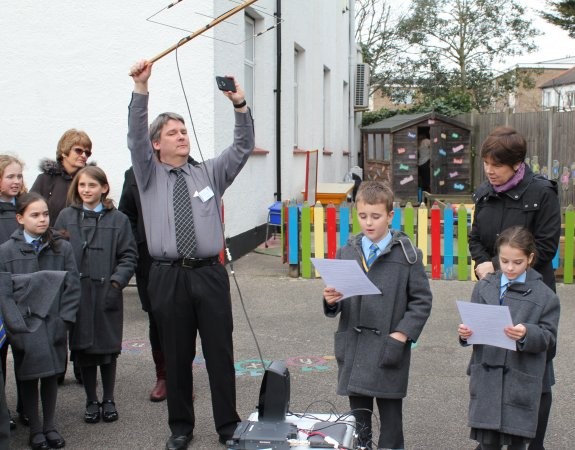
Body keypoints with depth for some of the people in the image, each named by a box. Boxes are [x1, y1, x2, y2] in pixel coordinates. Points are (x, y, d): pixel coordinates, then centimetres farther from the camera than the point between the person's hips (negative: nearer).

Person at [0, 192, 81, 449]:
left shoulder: (62, 248, 0)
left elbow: (73, 286, 0)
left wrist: (64, 320, -7)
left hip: (53, 326, 1)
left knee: (51, 375, 11)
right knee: (28, 377, 7)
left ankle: (49, 426, 26)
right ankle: (35, 429, 22)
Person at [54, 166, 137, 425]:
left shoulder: (118, 219, 0)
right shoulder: (66, 217, 4)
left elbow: (129, 256, 0)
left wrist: (117, 282, -12)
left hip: (107, 294, -1)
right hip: (76, 294, 1)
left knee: (108, 349, 7)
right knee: (83, 348, 7)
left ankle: (109, 400, 23)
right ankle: (91, 401, 22)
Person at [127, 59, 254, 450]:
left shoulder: (210, 173, 12)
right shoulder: (149, 176, 7)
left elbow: (243, 147, 2)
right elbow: (135, 137, -8)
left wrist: (240, 105, -14)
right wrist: (141, 89, -21)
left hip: (210, 274, 1)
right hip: (168, 276, -1)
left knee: (221, 352, 5)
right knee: (177, 355, 8)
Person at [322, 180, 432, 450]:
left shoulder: (406, 255, -3)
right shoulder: (347, 253, 6)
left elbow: (422, 300, -3)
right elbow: (336, 306, 10)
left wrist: (403, 334, -12)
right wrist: (330, 300, -12)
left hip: (388, 349, -3)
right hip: (353, 348, 3)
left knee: (391, 420, 8)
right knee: (358, 421, 12)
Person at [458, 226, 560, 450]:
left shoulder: (544, 295, -2)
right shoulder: (484, 287, 6)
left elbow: (548, 337, -5)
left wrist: (526, 334, -24)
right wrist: (466, 332, -11)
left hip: (521, 380, -2)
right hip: (486, 376, 2)